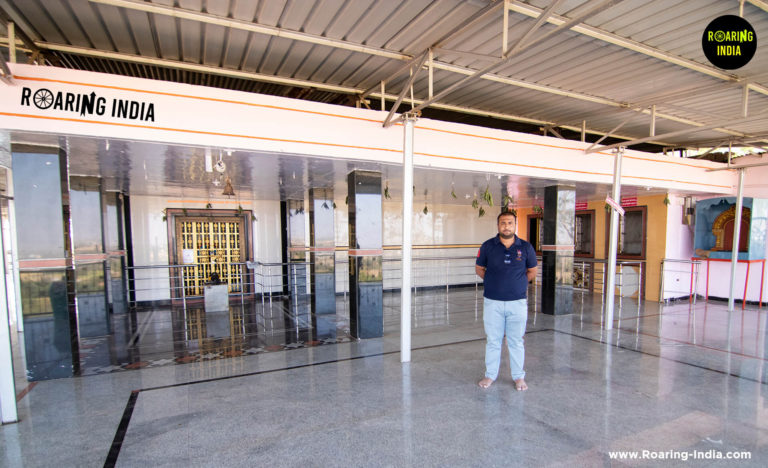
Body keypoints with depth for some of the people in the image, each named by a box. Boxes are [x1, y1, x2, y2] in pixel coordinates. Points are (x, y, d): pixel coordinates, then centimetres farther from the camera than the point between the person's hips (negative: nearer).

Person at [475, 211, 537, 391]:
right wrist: (494, 282, 7)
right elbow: (479, 268, 10)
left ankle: (518, 376, 26)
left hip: (517, 302, 0)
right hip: (492, 302, 0)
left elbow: (532, 271, 12)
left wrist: (517, 283, 9)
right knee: (492, 340, 10)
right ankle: (490, 375, 25)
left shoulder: (526, 247, 0)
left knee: (516, 341, 10)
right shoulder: (488, 246, -2)